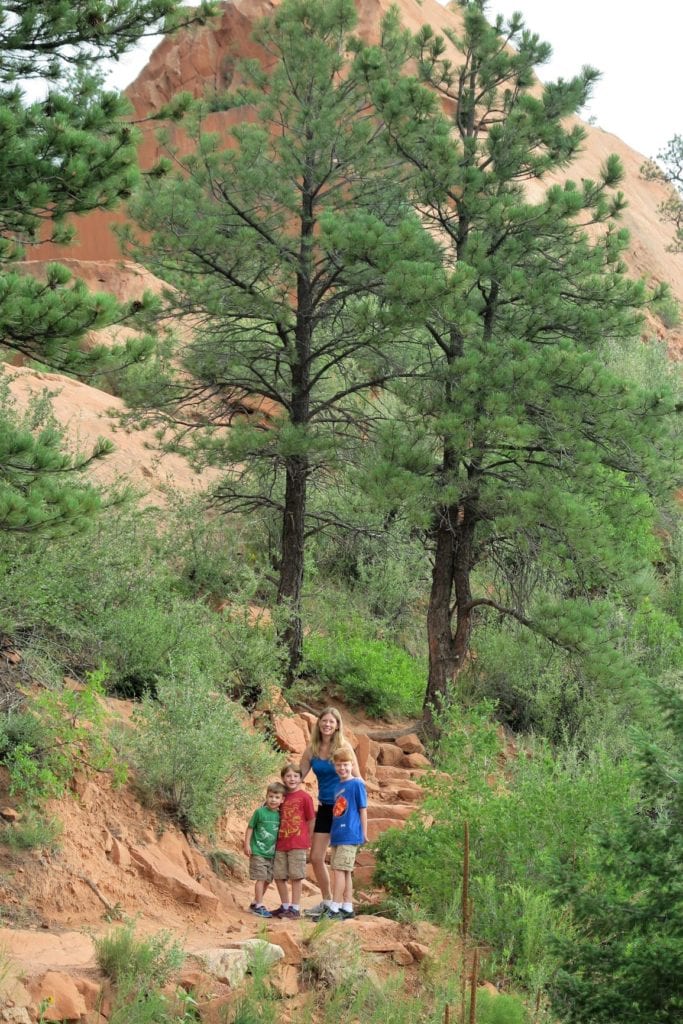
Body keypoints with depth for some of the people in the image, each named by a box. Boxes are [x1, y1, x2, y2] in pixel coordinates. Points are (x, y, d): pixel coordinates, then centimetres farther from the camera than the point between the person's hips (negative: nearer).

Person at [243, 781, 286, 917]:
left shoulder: (280, 815, 3)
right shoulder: (260, 812, -9)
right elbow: (250, 828, -3)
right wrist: (247, 844, -8)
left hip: (272, 853, 5)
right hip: (258, 852, -5)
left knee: (267, 880, 11)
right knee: (260, 878, -8)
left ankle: (255, 904, 24)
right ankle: (259, 906, -3)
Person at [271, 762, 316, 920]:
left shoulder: (304, 797, -5)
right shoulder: (282, 796, 9)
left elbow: (311, 820, -1)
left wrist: (308, 841, 1)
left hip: (297, 844, -6)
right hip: (281, 843, 6)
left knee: (296, 876, -2)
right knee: (278, 875, 9)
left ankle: (295, 908, 4)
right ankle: (285, 906, 22)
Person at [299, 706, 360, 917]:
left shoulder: (343, 747, -8)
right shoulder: (311, 750, 4)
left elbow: (357, 778, -8)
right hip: (324, 808, 5)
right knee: (316, 858, 7)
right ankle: (326, 901, 24)